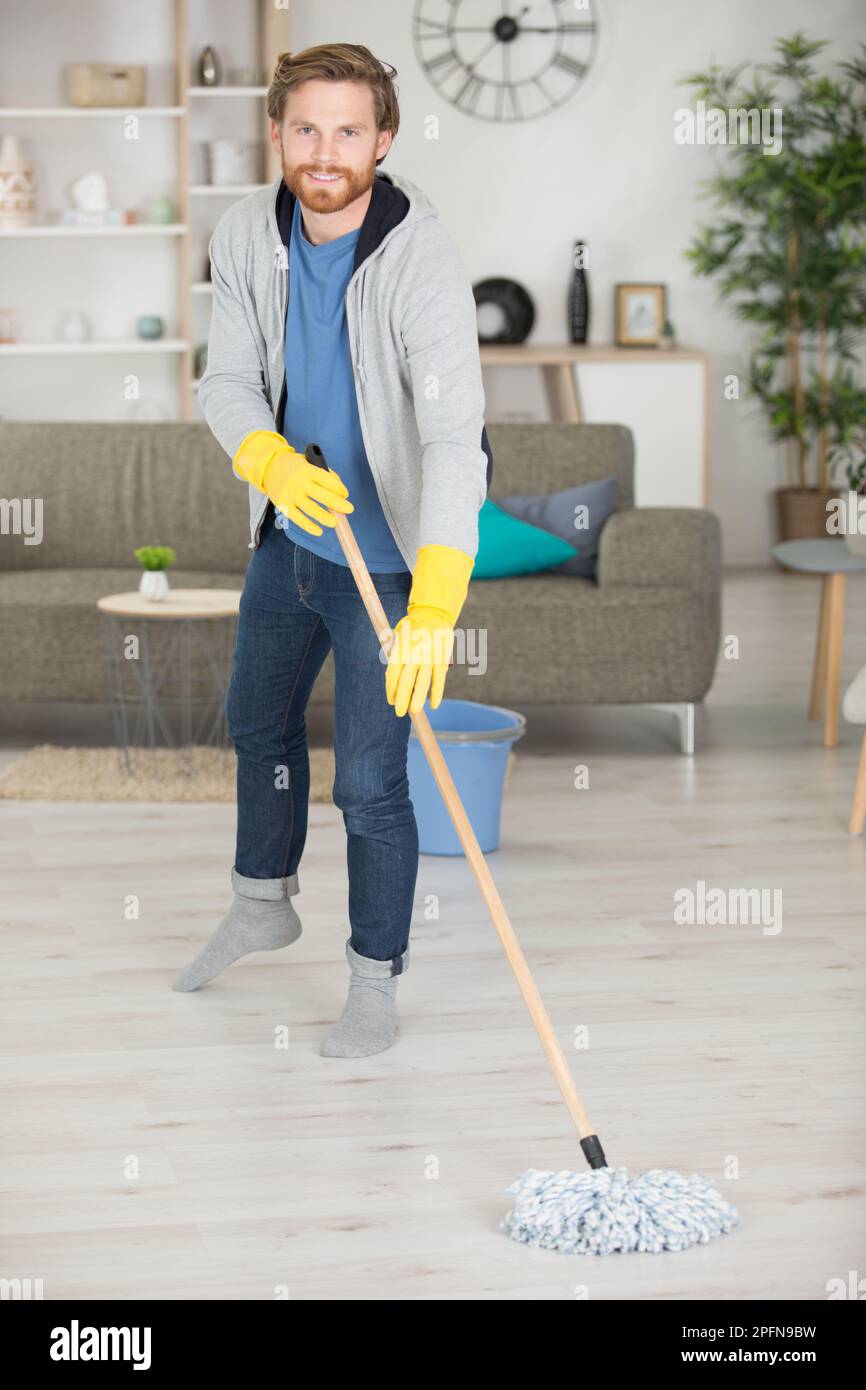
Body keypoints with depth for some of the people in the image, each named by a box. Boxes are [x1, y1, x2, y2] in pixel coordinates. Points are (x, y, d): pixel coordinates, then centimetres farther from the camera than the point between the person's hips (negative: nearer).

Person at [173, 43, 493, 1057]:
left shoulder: (421, 260, -29)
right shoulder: (247, 235, -9)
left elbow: (454, 437, -38)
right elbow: (227, 382, -8)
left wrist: (434, 604, -51)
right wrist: (272, 459, -33)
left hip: (389, 557, -7)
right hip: (288, 535, 7)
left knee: (370, 783, -3)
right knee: (257, 719, 24)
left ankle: (376, 980, 19)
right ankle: (263, 905, 49)